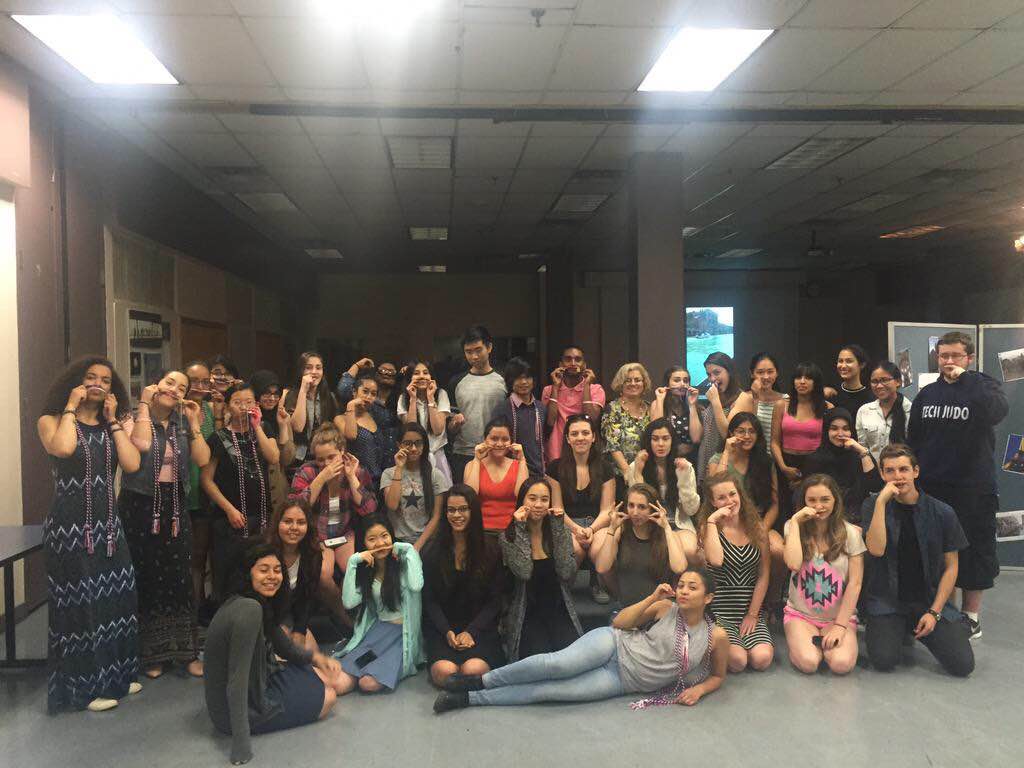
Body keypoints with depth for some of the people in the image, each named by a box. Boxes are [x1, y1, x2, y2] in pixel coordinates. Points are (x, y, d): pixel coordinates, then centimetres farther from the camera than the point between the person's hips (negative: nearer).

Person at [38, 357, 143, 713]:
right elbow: (62, 448, -27)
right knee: (79, 605, 2)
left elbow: (132, 464, -6)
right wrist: (71, 407, -14)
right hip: (69, 529, -5)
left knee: (115, 600, 10)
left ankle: (116, 673, 25)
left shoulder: (113, 425, 11)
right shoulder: (51, 420, -2)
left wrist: (113, 421, -4)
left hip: (108, 527, 5)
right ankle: (85, 685, 15)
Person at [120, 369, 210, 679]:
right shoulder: (135, 417, -5)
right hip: (140, 505, -4)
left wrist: (193, 423, -6)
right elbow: (142, 443, -28)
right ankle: (151, 653, 18)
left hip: (175, 506, 4)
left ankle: (185, 650, 16)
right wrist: (144, 403, -18)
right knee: (146, 579, 4)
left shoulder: (182, 423, 7)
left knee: (179, 577, 6)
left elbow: (202, 460, -3)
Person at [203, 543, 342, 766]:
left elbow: (286, 647, 14)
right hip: (247, 709, -9)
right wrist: (241, 747, -29)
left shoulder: (263, 605, 1)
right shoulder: (249, 609, -28)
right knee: (327, 697, 5)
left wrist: (316, 657, -2)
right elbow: (236, 682, -30)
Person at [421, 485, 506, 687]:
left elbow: (494, 600, 2)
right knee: (445, 671, -27)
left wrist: (471, 632, -11)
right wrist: (447, 632, -12)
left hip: (479, 626, 0)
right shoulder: (432, 551, 5)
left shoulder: (490, 549, 3)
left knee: (473, 669, -28)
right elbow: (429, 600, 4)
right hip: (442, 627, 1)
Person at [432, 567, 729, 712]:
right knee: (558, 664, -31)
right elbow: (618, 623, 2)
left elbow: (718, 675, 15)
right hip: (612, 644, 0)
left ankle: (468, 698, -12)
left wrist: (698, 689, -6)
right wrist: (652, 597, -9)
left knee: (548, 690, -18)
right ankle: (480, 680, -14)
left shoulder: (716, 636, 0)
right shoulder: (665, 608, 1)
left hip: (622, 681, 0)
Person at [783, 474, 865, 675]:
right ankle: (799, 640, 8)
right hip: (800, 613, 0)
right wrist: (795, 522, -16)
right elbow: (794, 564, -20)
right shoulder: (794, 527, -2)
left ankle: (827, 641, 7)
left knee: (842, 664, -26)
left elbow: (855, 583, -5)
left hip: (840, 615, 1)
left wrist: (840, 625, -10)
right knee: (808, 663, -25)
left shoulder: (850, 533, -3)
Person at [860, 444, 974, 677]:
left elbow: (951, 567, 2)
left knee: (963, 665, -13)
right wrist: (881, 501, -23)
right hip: (886, 599, -2)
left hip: (930, 599, 2)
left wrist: (934, 612, -7)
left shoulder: (942, 513, -2)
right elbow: (876, 549, -19)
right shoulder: (873, 505, -4)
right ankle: (890, 629, 12)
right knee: (883, 660, -22)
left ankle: (915, 629, 15)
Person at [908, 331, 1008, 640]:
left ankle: (971, 615, 17)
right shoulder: (927, 394, 9)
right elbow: (913, 440, 11)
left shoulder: (982, 387, -2)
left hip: (973, 487, -4)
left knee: (974, 550, 4)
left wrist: (965, 379, -22)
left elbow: (996, 412, -26)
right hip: (932, 486, 4)